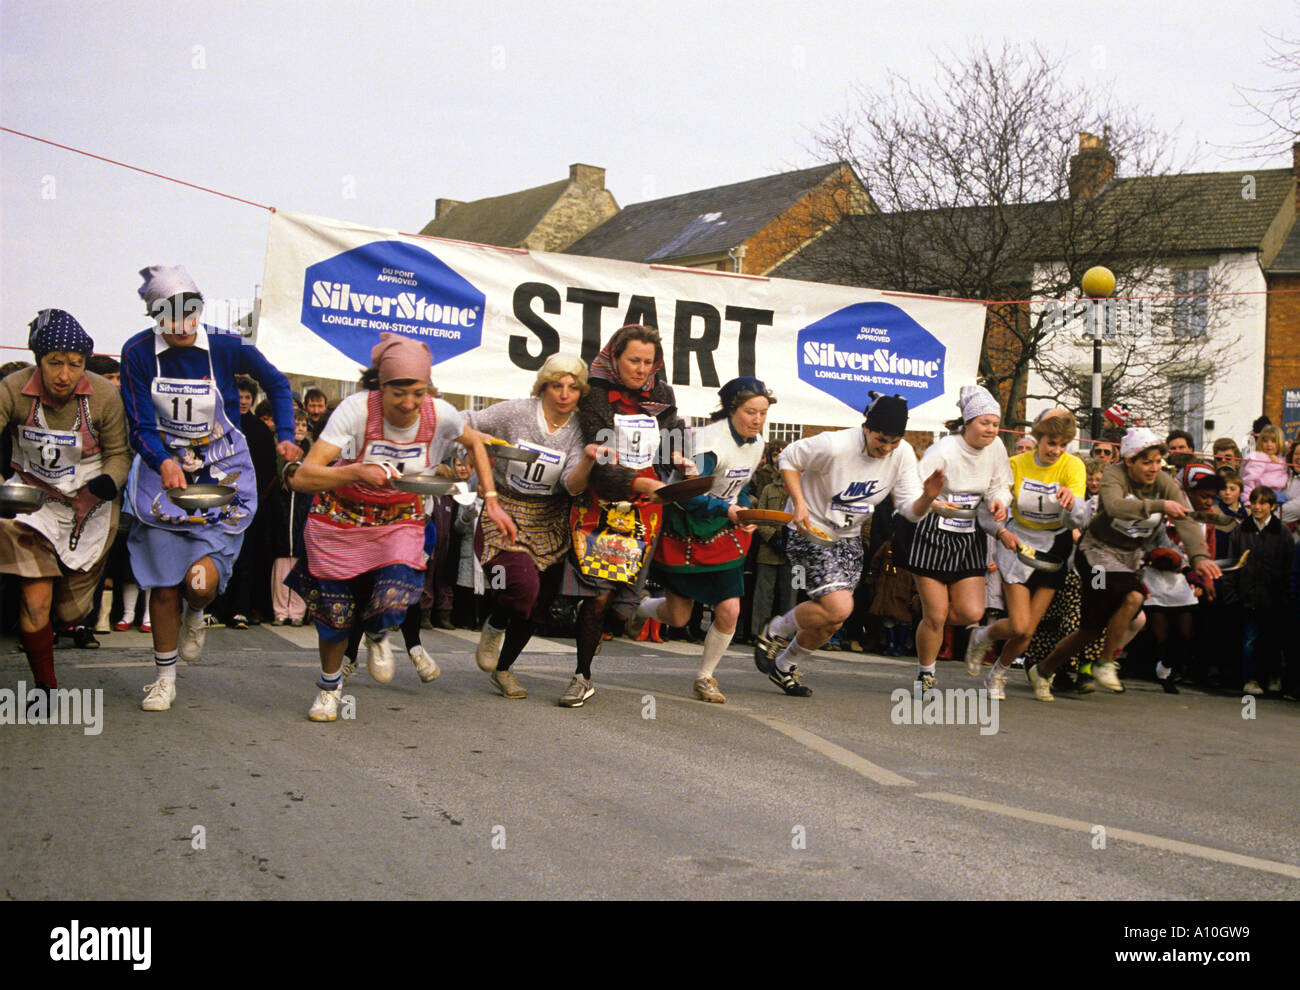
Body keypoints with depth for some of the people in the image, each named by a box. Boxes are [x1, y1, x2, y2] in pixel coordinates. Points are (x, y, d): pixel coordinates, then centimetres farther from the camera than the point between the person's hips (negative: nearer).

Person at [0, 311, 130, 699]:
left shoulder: (105, 395, -14)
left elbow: (119, 455, -5)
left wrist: (95, 493, -22)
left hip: (89, 505, 1)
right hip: (31, 501, 0)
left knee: (71, 610, 10)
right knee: (35, 602, -13)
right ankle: (46, 688, 8)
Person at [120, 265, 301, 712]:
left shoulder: (226, 347, -11)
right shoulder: (138, 353, -9)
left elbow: (276, 383, 7)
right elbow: (141, 427, -10)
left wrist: (285, 436, -4)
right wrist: (164, 462, -29)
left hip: (223, 473, -1)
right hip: (164, 470, 1)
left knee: (201, 581, -18)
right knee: (163, 587, 2)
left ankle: (196, 615, 21)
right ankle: (164, 678, 22)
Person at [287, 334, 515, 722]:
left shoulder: (440, 414, -19)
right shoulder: (356, 409, -29)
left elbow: (474, 443, 6)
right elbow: (302, 478, -33)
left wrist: (491, 500, 2)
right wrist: (357, 472, -49)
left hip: (400, 519, 1)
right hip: (341, 516, -1)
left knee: (393, 601, -21)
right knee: (336, 614, 3)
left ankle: (376, 635, 18)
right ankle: (330, 686, 35)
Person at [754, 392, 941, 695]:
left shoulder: (902, 455, -9)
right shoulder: (835, 445, -25)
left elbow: (911, 510, -8)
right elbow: (789, 459, -11)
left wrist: (928, 497, -30)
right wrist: (799, 504, -21)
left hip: (849, 539, 6)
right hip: (810, 532, -6)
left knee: (830, 624, 8)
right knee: (838, 608, -23)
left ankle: (784, 667, 34)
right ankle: (775, 632, 3)